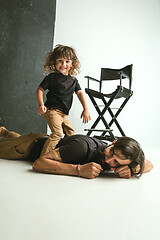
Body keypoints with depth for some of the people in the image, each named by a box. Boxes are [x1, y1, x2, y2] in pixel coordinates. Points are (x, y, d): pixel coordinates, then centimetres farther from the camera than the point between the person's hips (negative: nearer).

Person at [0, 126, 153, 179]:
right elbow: (38, 164, -48)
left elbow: (148, 164, -20)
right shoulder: (82, 146, -46)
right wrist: (79, 169, -54)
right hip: (34, 144, -5)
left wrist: (132, 170, -42)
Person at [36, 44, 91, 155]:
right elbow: (40, 89, -3)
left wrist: (86, 109, -6)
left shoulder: (73, 80, 10)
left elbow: (80, 93, 6)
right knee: (57, 133, -23)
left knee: (71, 133, 16)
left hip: (63, 113, 8)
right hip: (52, 110, -7)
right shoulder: (52, 77, -5)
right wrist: (41, 105, -17)